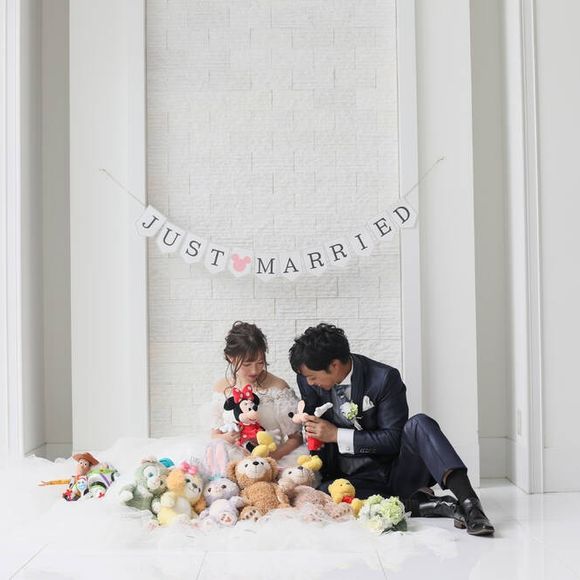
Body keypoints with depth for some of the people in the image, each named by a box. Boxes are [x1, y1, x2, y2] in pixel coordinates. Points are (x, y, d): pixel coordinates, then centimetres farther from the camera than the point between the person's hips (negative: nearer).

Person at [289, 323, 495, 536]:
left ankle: (469, 502, -41)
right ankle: (420, 504, -28)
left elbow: (393, 439, -17)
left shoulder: (384, 378, -16)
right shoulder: (307, 379, -4)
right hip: (353, 480, 3)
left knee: (419, 424, -31)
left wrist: (338, 435, -19)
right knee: (323, 494, -32)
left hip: (397, 472, -3)